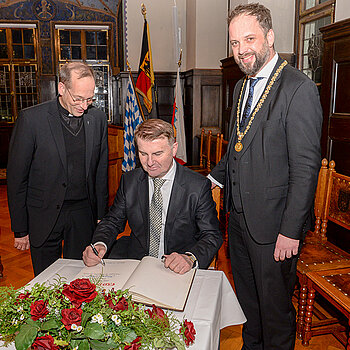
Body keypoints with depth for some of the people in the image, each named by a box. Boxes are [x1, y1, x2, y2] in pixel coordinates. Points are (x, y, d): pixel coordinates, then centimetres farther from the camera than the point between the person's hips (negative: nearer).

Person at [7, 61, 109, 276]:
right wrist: (20, 230, -4)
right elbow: (16, 177, -5)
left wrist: (101, 216, 7)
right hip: (44, 216, -2)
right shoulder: (31, 119, -10)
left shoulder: (98, 118, 0)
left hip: (83, 215, 2)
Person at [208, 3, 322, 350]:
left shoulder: (299, 89, -16)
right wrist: (212, 178, 10)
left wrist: (291, 231, -18)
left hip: (272, 224, -7)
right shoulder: (241, 87, 10)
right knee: (246, 296, 24)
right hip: (238, 215, 8)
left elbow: (306, 168, -19)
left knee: (274, 304, 13)